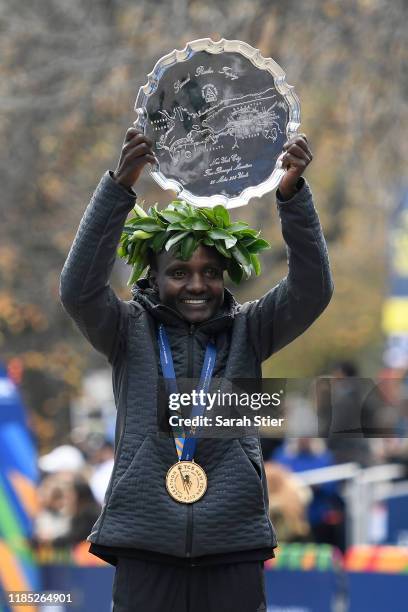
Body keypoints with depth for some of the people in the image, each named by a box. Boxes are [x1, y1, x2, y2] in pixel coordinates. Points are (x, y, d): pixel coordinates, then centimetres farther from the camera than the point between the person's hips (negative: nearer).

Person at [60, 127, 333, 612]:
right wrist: (120, 185, -23)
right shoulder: (130, 331, 5)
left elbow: (312, 290, -4)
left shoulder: (246, 331, 9)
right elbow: (79, 287, -11)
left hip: (234, 545, 1)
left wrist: (292, 194, -20)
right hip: (145, 545, -1)